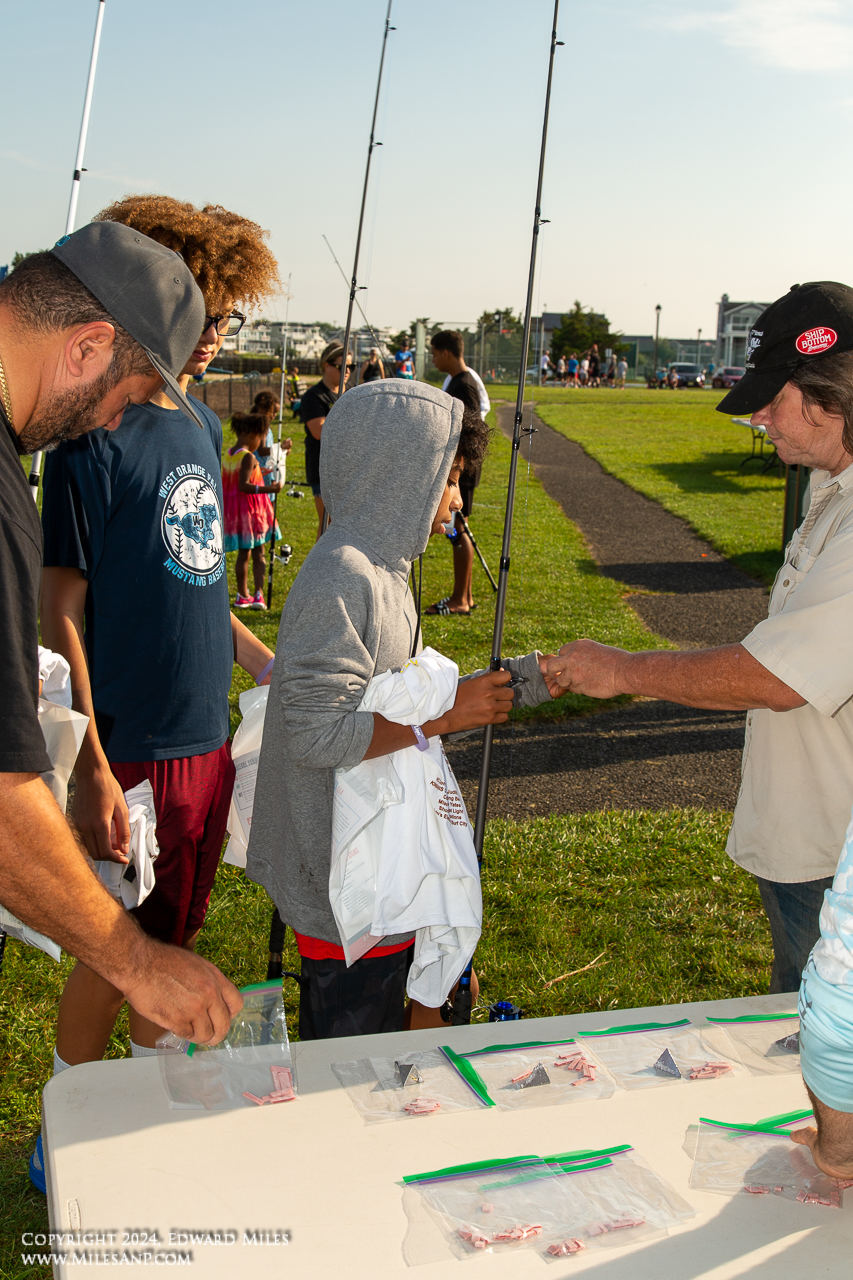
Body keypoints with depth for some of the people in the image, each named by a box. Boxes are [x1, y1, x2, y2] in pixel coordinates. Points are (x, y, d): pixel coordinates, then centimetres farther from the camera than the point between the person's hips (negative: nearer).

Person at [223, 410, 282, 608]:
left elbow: (225, 484, 13)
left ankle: (243, 596, 18)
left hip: (232, 510, 7)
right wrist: (269, 489, -33)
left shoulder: (227, 454, 8)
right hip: (251, 508, -7)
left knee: (243, 554, 14)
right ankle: (258, 594, -5)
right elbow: (243, 486, -26)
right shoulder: (248, 457, -16)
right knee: (258, 553, 1)